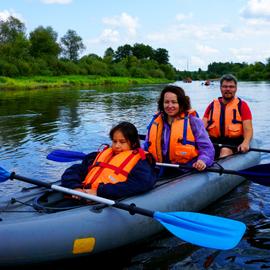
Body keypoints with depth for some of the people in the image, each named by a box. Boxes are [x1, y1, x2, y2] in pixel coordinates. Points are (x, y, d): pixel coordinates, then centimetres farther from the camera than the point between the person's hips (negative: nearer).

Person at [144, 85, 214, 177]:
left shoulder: (193, 122, 4)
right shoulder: (155, 123, 17)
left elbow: (207, 148, 0)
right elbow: (147, 149, 26)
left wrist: (203, 160, -19)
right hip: (164, 173, 3)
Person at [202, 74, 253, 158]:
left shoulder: (242, 105, 6)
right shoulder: (212, 105, 16)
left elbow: (248, 129, -4)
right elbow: (203, 126, 6)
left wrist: (245, 143, -26)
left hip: (234, 142, -3)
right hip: (214, 141, 3)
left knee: (225, 150, -36)